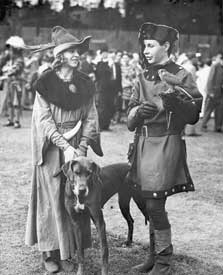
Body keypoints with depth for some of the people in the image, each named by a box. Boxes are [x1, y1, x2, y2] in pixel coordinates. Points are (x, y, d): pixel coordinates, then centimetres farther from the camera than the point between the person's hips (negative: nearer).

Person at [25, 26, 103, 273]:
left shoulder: (85, 84, 5)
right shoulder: (45, 83, -7)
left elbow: (91, 117, 4)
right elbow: (44, 120, -10)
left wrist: (81, 147, -9)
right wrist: (65, 147, -18)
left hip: (76, 147, 3)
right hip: (51, 147, -3)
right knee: (51, 198, 0)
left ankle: (67, 252, 12)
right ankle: (49, 253, 11)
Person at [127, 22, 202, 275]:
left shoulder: (181, 77, -6)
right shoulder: (144, 77, 11)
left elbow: (193, 115, -9)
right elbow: (130, 116, 11)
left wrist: (175, 100, -24)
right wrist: (139, 111, -11)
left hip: (166, 144, -6)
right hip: (143, 143, 6)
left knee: (155, 205, -5)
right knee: (151, 204, 13)